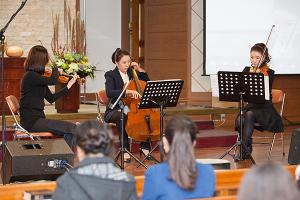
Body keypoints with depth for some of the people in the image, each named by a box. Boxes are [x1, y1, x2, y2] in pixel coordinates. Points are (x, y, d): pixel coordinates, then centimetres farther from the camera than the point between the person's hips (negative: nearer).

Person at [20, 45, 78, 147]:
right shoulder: (30, 76, -13)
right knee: (72, 129, -20)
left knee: (69, 134, -14)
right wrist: (56, 70, -4)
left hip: (38, 119, 9)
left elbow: (51, 98, 19)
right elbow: (53, 81, -25)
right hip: (31, 122, -9)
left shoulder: (38, 77, 16)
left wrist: (68, 86, 19)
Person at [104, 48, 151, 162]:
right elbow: (109, 93, -23)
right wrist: (128, 91, -35)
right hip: (115, 110, -5)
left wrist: (139, 69, 6)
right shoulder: (110, 75, -4)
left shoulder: (131, 73, 12)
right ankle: (125, 149, -30)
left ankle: (145, 146, -9)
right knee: (121, 117, -39)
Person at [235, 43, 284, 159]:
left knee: (249, 114, -35)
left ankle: (245, 149, -29)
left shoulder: (268, 72, -3)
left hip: (264, 108, -3)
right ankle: (247, 147, -10)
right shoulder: (247, 70, 10)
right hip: (251, 106, 3)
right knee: (239, 120, -30)